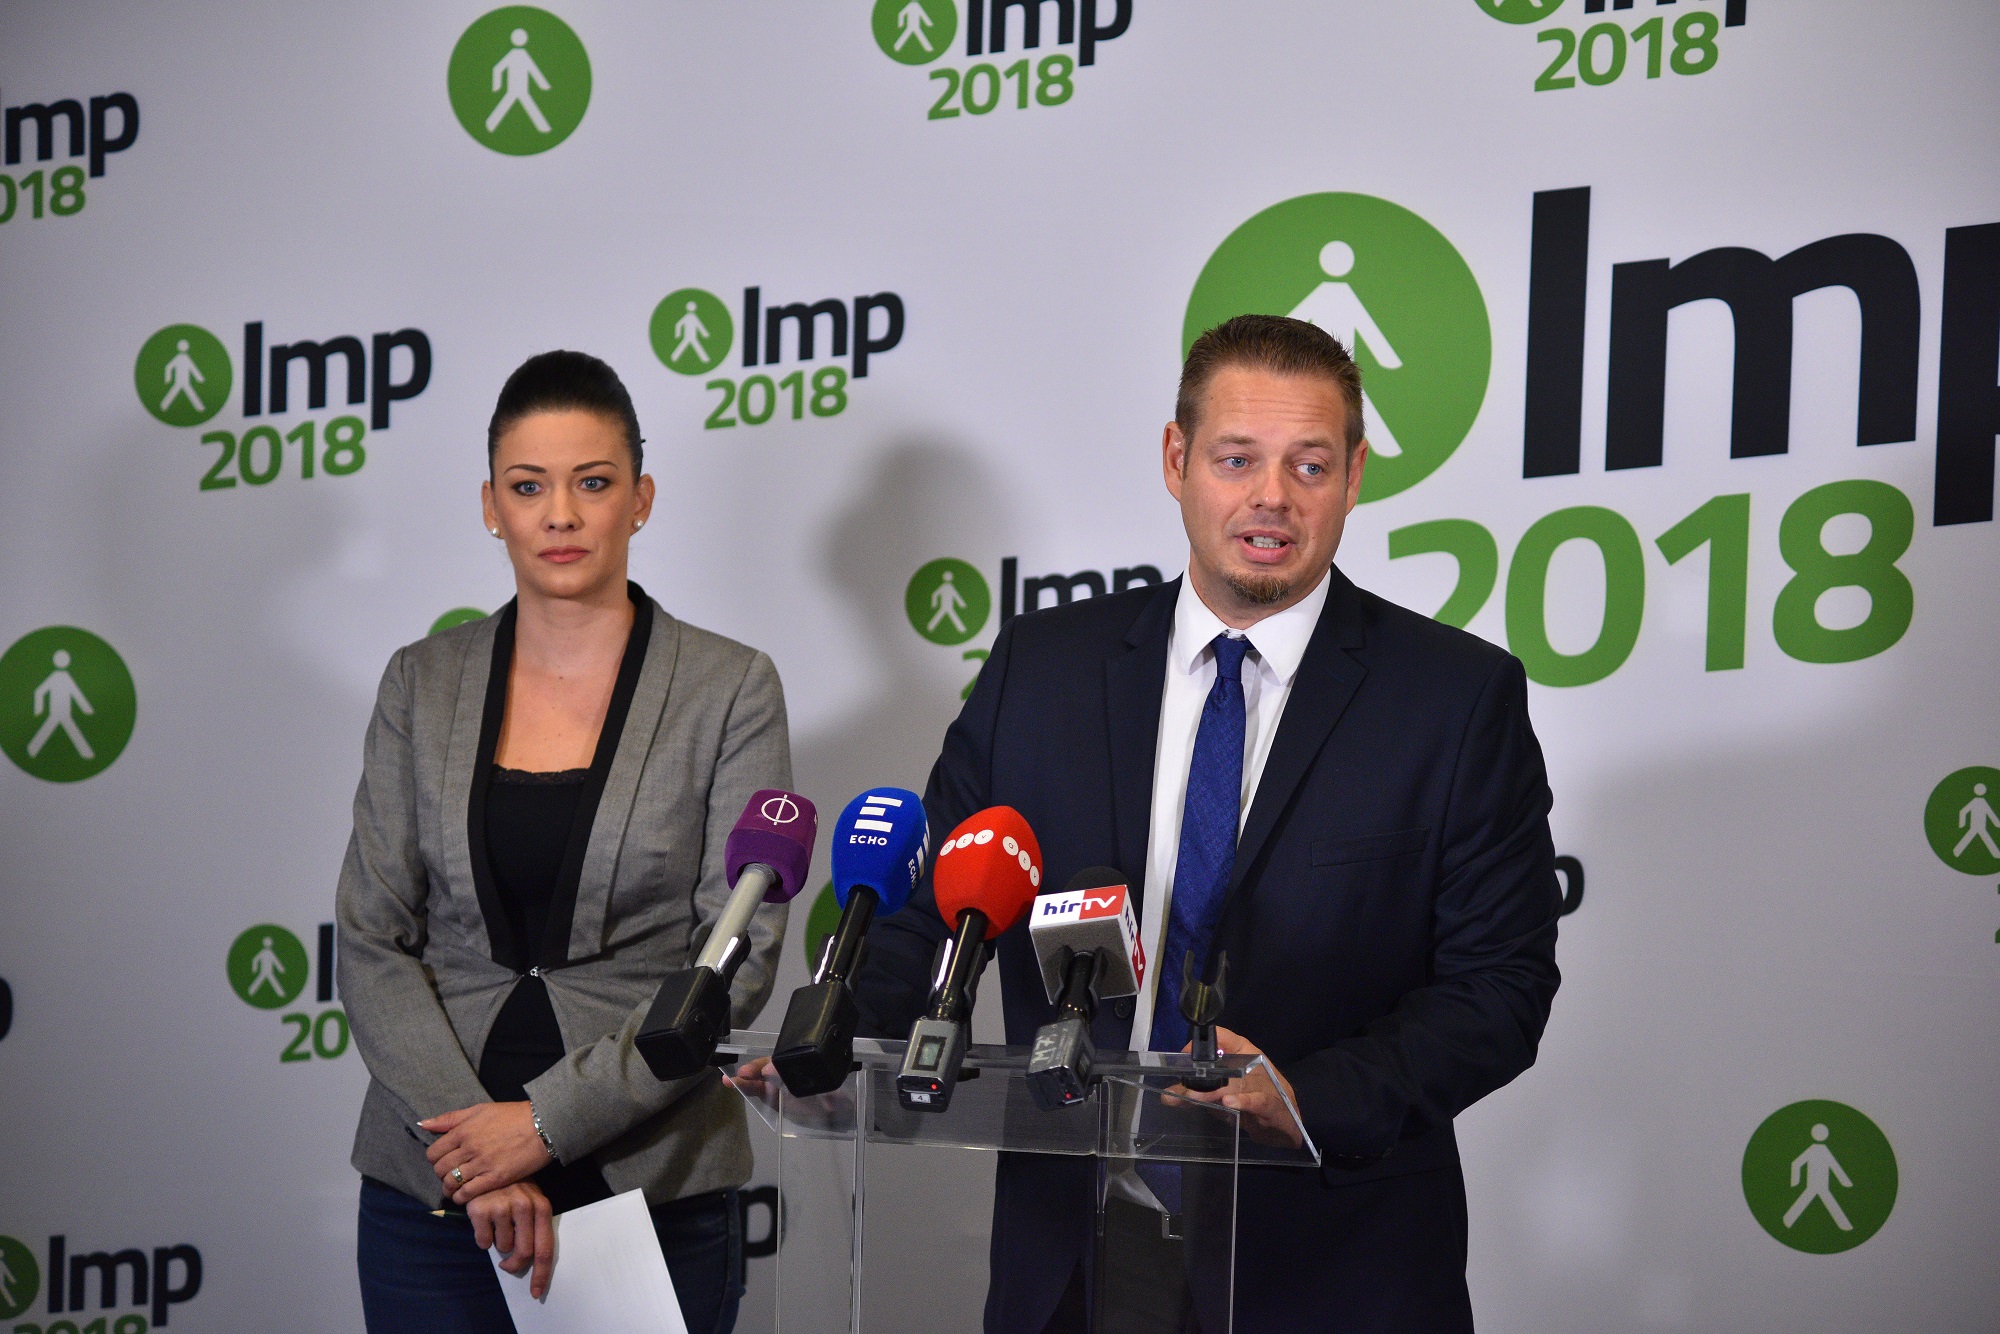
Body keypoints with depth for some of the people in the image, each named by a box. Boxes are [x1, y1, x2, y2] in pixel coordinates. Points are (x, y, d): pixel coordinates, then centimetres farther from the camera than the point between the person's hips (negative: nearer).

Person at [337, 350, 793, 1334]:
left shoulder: (731, 690, -1)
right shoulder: (421, 685, 6)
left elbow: (740, 958, -7)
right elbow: (371, 938, 1)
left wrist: (548, 1122, -14)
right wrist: (474, 1145, -12)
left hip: (648, 1177, -2)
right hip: (433, 1184, 2)